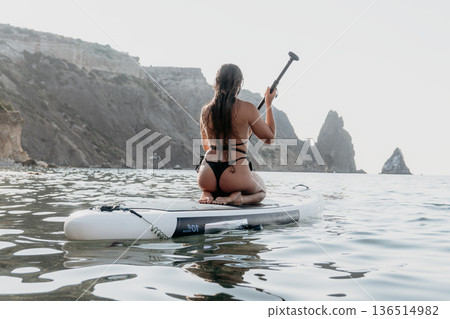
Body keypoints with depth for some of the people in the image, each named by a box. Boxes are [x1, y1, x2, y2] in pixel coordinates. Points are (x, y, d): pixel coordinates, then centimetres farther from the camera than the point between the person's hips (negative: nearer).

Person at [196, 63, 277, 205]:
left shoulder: (205, 110, 6)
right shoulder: (248, 109, -8)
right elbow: (270, 138, 6)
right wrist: (268, 104, 14)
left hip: (206, 176, 4)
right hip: (235, 176, -4)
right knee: (261, 191, 31)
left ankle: (207, 193, 5)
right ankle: (236, 197, -4)